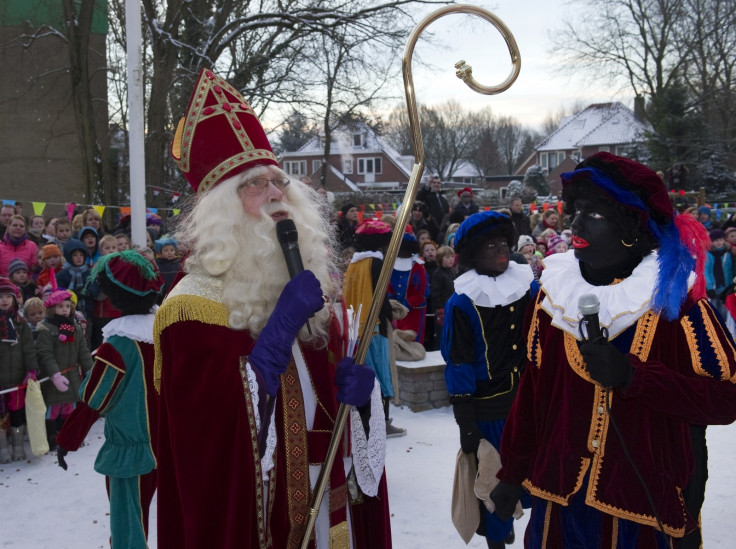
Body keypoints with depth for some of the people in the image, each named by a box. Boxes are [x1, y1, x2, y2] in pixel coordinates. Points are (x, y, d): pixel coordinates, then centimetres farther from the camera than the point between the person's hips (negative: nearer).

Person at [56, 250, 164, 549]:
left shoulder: (118, 344, -21)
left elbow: (92, 400, -13)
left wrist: (66, 441, -3)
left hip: (130, 448, -6)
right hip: (165, 442, 6)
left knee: (128, 518, 8)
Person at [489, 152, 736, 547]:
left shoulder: (675, 296, -9)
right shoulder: (555, 288, 2)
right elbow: (533, 390, 8)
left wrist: (631, 375, -23)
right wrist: (512, 474, 12)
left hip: (643, 502, -3)